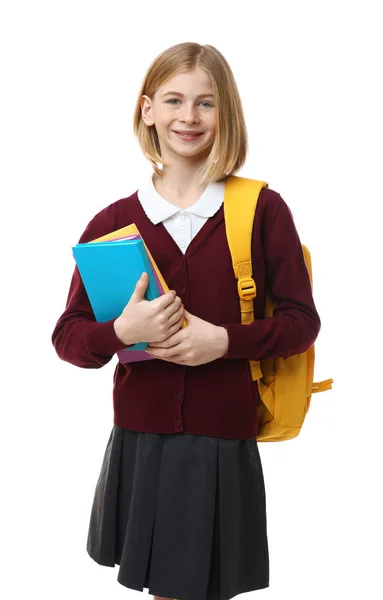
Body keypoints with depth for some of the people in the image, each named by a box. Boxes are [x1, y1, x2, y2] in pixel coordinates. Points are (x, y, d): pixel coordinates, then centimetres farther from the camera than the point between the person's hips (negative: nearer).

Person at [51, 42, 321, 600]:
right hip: (140, 436, 2)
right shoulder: (114, 222, 1)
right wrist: (121, 332, -19)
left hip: (224, 442, -2)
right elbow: (68, 334, 2)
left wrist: (225, 341, -17)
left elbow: (301, 320, -1)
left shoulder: (262, 210, -4)